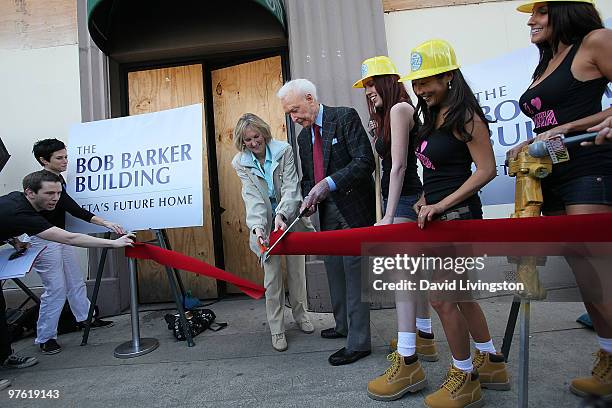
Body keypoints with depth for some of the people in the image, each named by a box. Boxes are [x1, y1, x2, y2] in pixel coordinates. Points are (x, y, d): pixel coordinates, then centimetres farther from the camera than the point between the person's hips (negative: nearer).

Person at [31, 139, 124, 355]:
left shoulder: (58, 179, 7)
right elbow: (74, 209, -30)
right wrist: (105, 223, -36)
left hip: (59, 237, 9)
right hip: (44, 240, -9)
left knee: (76, 281, 16)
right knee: (56, 289, -4)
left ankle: (85, 317, 32)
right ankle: (45, 338, 10)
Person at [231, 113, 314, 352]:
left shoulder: (284, 151, -11)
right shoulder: (241, 163, -7)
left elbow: (291, 186, -19)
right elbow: (252, 197, -17)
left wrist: (281, 215, -35)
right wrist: (257, 227, -32)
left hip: (290, 217, 0)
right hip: (264, 223, 0)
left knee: (296, 270, 11)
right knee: (272, 275, 0)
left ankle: (300, 315, 34)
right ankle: (277, 330, 15)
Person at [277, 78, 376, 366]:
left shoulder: (345, 117, -8)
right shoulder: (304, 136, 14)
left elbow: (365, 162, -18)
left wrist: (328, 184, -24)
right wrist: (309, 198, -2)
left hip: (353, 209, -7)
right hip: (327, 213, 8)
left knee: (354, 274, -3)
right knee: (334, 272, 16)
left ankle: (359, 342, 9)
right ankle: (343, 326, 34)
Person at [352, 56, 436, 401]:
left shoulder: (400, 107, -8)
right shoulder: (389, 113, 21)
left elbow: (398, 165, -17)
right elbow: (392, 164, 13)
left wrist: (389, 215, -19)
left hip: (404, 200, -11)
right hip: (402, 199, 11)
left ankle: (409, 363, -13)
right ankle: (425, 339, 27)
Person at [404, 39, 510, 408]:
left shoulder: (465, 116, -11)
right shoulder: (432, 117, 14)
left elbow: (487, 169, -16)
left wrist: (443, 204, -22)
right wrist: (428, 199, 4)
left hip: (458, 214, -9)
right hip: (439, 214, 9)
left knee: (442, 298, -4)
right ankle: (491, 363, 34)